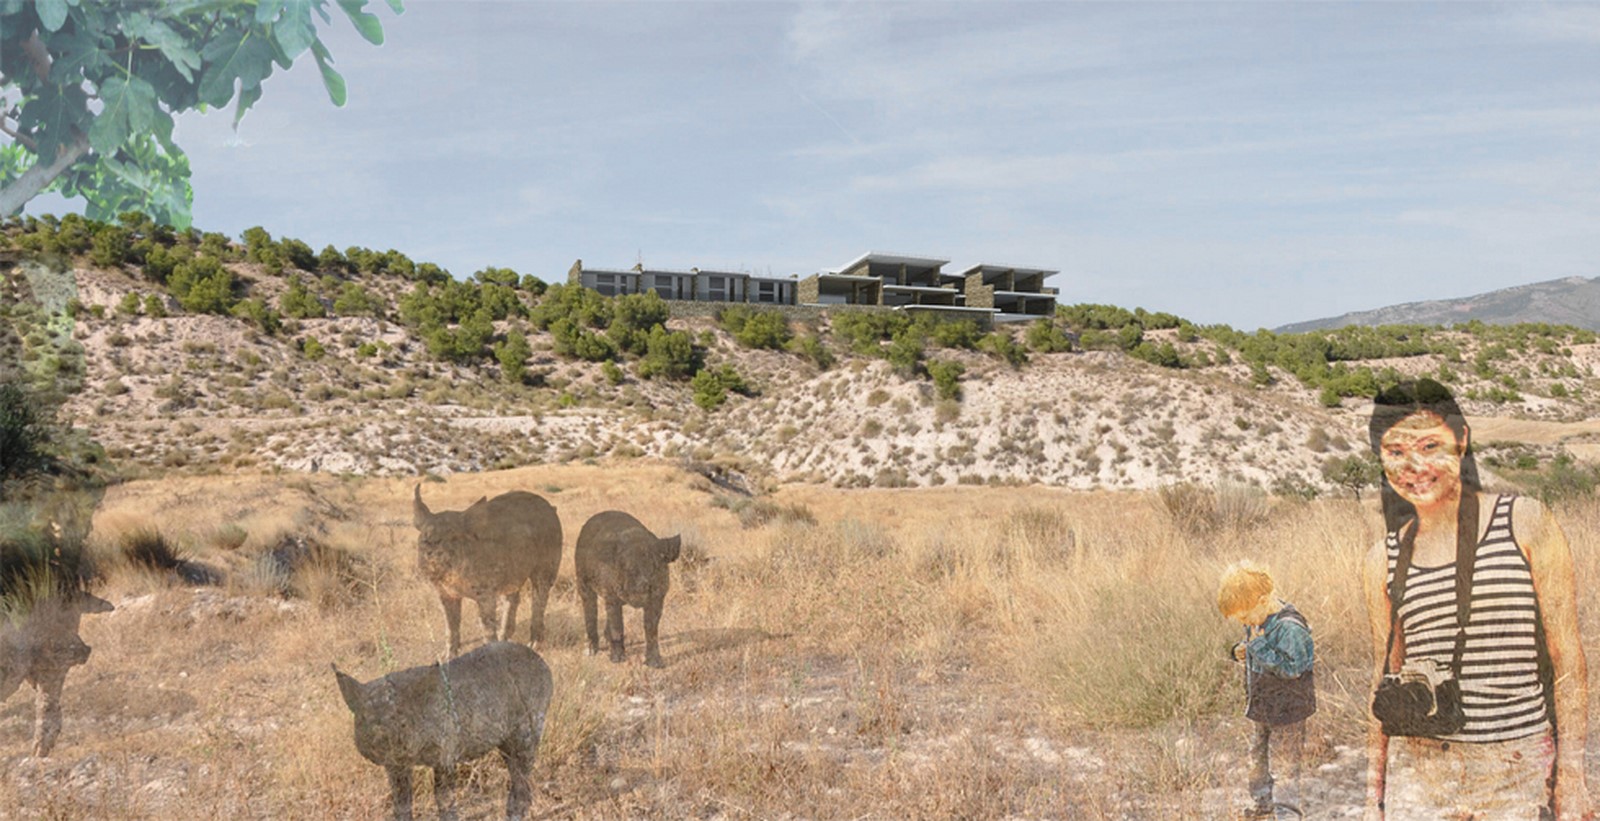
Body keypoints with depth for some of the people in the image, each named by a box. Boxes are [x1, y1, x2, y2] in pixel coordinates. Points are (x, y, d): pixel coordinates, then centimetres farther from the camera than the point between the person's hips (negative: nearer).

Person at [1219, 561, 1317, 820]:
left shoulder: (1289, 627, -26)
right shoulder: (1258, 621, 2)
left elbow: (1291, 667, -30)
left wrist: (1259, 646, -30)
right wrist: (1242, 650, -3)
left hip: (1286, 709, -9)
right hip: (1260, 706, 9)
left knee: (1285, 762, 4)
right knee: (1257, 755, 21)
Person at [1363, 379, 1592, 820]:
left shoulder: (1525, 523, -3)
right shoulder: (1384, 559, 4)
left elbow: (1567, 659, -3)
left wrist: (1571, 781, -6)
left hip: (1519, 774, -2)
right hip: (1418, 774, 2)